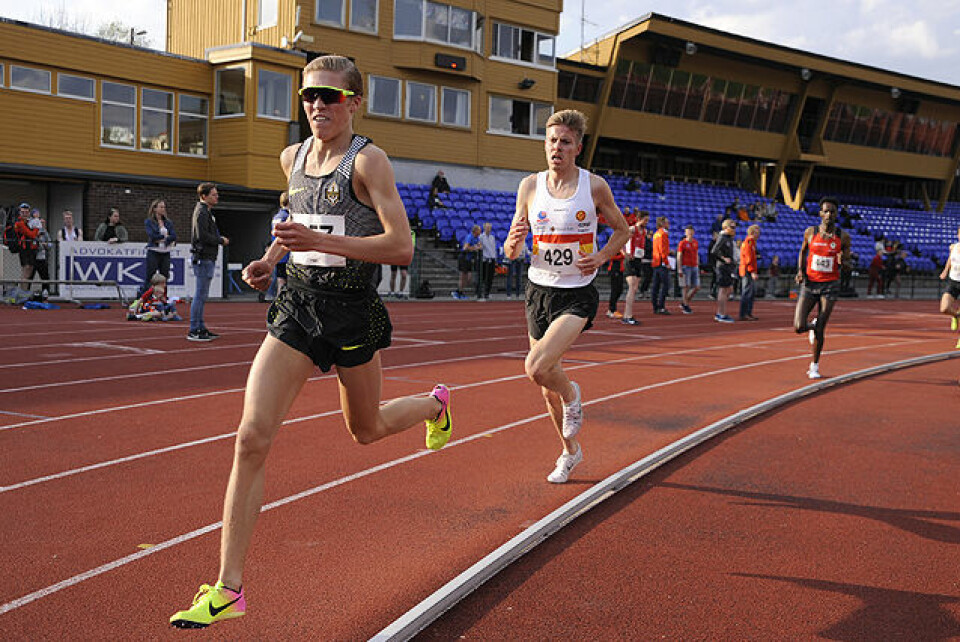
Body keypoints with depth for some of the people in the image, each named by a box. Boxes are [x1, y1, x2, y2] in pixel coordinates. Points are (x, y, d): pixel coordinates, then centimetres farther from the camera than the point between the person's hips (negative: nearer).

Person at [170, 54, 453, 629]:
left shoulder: (368, 161, -12)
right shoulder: (292, 158, 7)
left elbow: (402, 247, -19)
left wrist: (320, 241, -27)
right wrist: (271, 257, 9)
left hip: (352, 310, -4)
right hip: (297, 304, 4)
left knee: (367, 430, 18)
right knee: (253, 437, -9)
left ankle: (435, 404, 55)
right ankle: (229, 589, -3)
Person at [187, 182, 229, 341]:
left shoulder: (206, 212, 20)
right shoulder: (201, 212, -12)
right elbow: (202, 236, -21)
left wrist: (219, 238, 6)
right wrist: (221, 241, -11)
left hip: (207, 258, 11)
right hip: (203, 258, -11)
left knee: (202, 296, 13)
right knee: (200, 295, -9)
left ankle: (201, 328, 19)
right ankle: (194, 331, -6)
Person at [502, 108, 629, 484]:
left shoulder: (594, 186, -6)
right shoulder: (530, 186, 0)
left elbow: (622, 230, 9)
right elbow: (511, 253, 4)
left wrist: (601, 257, -10)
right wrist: (514, 241, -20)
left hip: (577, 294, -4)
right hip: (539, 290, 4)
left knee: (537, 368, -24)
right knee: (547, 388, 12)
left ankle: (571, 394, 11)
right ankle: (570, 451, 34)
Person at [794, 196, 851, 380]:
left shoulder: (843, 237, -2)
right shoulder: (810, 232, 0)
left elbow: (847, 256, 12)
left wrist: (843, 258, -13)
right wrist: (800, 270, 1)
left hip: (830, 285, -1)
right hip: (810, 284, 1)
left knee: (820, 330, -1)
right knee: (799, 327, -10)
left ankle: (815, 365, 19)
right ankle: (812, 326, 29)